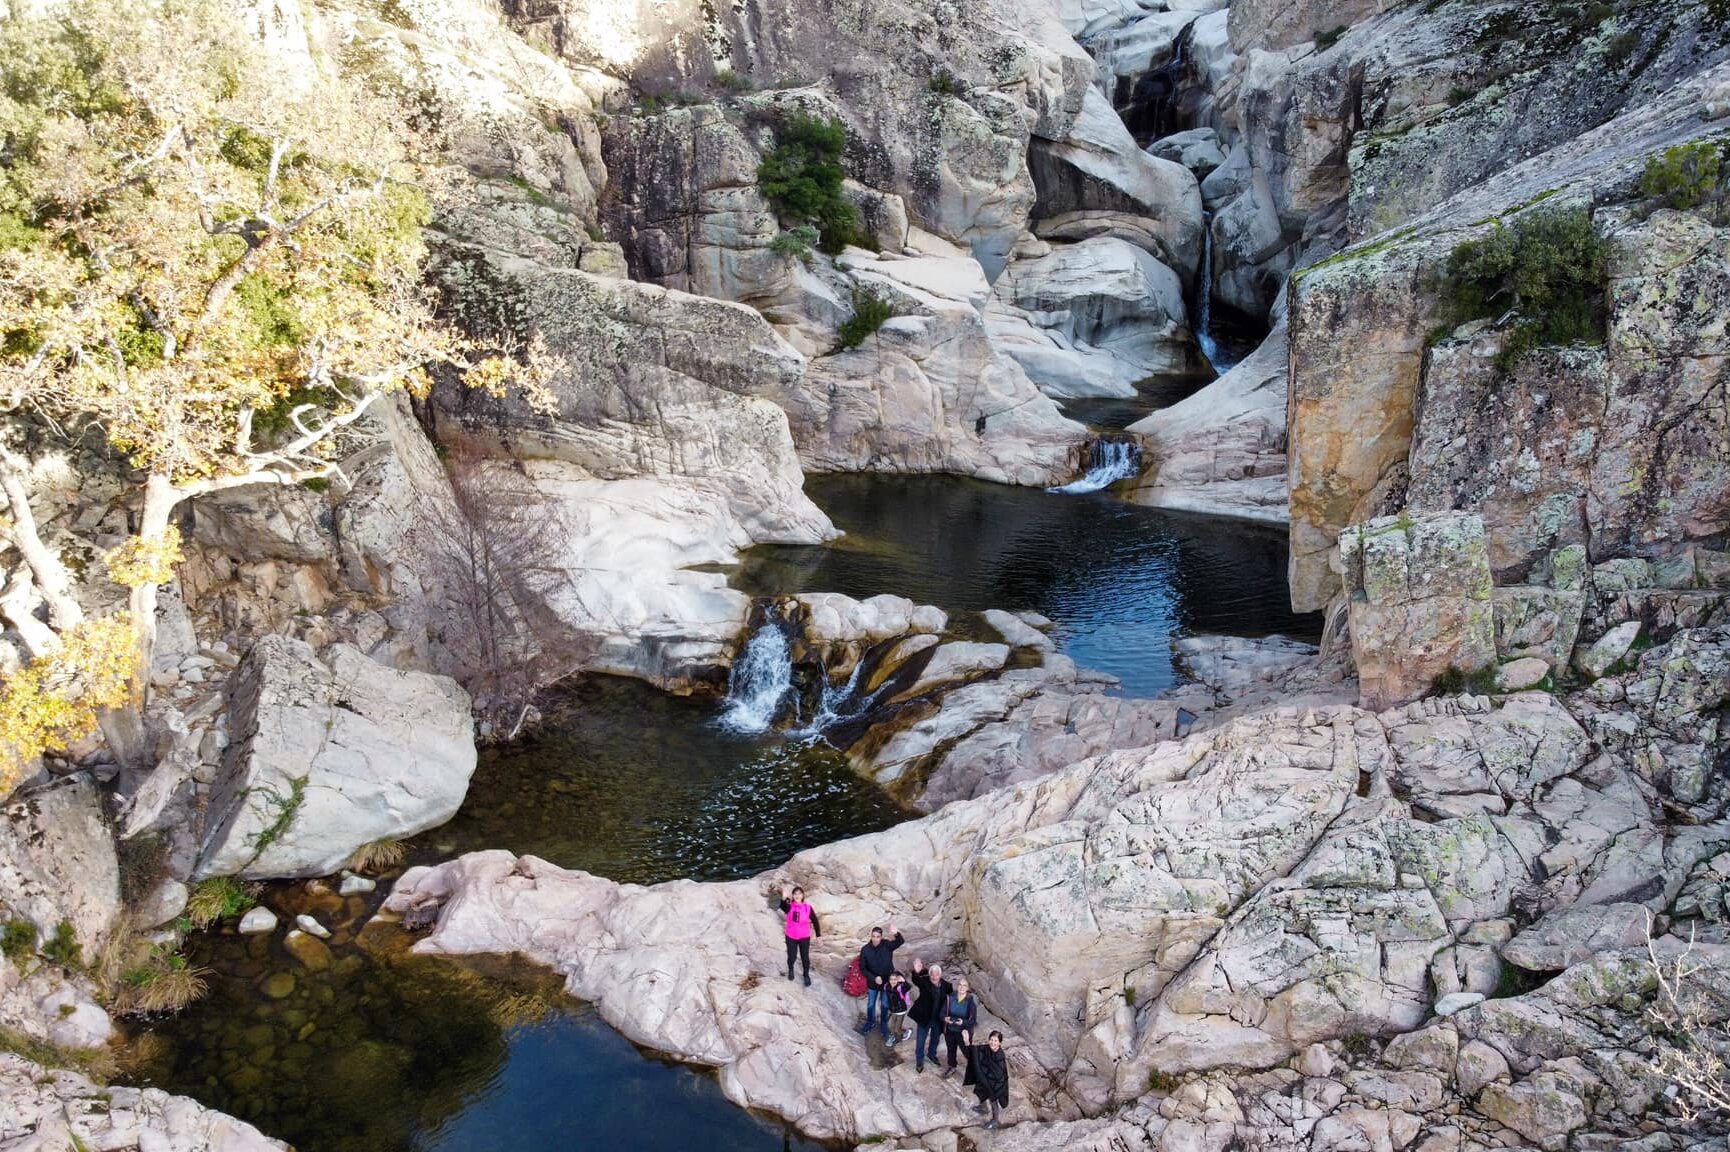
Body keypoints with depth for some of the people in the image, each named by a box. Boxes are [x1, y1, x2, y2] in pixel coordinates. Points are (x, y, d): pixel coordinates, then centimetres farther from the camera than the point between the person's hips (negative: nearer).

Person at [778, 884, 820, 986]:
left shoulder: (807, 908, -11)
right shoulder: (789, 907, -14)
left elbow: (815, 921, -2)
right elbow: (783, 906, -39)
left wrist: (818, 935, -3)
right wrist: (784, 897, -62)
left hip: (804, 937, 0)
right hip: (791, 937, 0)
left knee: (805, 957, 9)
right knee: (791, 956, 11)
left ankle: (806, 975, 34)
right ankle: (790, 970, 44)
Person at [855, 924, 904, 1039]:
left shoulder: (887, 945, -21)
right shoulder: (865, 950, -20)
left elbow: (901, 942, -38)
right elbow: (862, 968, -12)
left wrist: (896, 934, -60)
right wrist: (874, 978, -21)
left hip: (887, 981, 0)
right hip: (872, 982, 0)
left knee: (885, 1005, 18)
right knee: (871, 1004, 20)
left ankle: (884, 1025, 41)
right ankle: (870, 1022, 46)